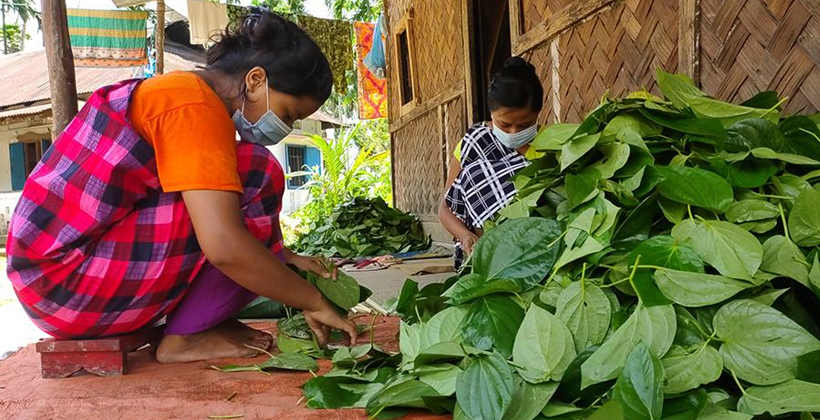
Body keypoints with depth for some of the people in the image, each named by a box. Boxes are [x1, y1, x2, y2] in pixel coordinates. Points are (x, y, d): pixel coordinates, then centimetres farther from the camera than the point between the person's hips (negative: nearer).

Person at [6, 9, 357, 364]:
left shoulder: (178, 92, 13)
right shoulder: (196, 107, -18)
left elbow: (219, 227, 18)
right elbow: (224, 247, -29)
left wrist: (283, 257, 9)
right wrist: (313, 301, -16)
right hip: (66, 283, -10)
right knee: (257, 177, -16)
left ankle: (196, 318, 1)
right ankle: (184, 337, -9)